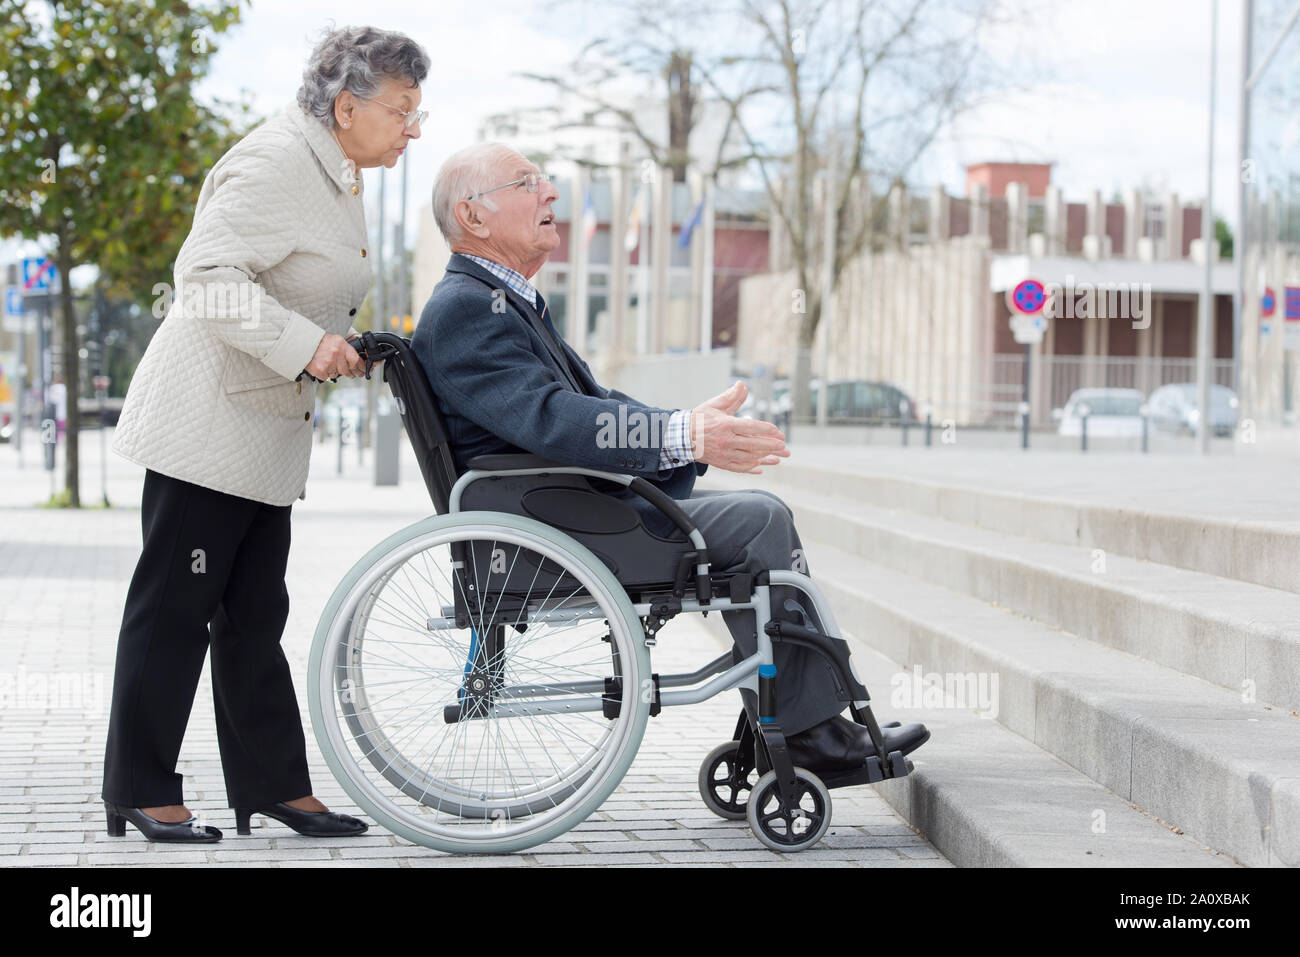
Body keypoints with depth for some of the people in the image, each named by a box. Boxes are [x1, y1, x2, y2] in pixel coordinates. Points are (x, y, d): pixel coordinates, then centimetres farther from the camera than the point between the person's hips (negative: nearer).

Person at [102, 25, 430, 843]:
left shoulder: (339, 178, 15)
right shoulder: (277, 162, -17)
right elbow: (209, 276, -24)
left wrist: (345, 348, 12)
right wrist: (306, 344, -29)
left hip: (269, 431, 10)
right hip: (208, 423, -10)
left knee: (254, 616, 11)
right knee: (175, 608, -2)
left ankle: (273, 784, 16)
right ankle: (140, 791, 6)